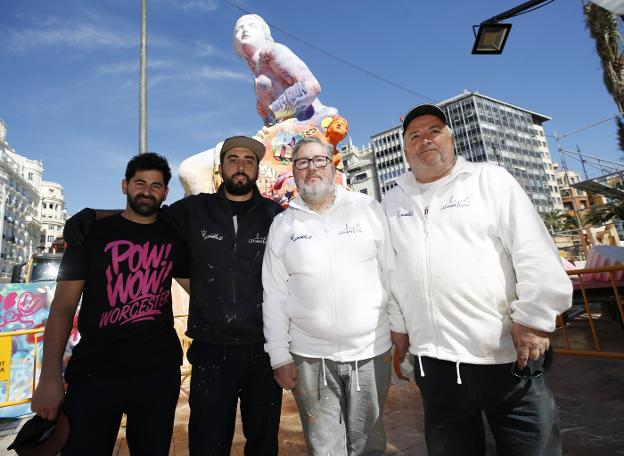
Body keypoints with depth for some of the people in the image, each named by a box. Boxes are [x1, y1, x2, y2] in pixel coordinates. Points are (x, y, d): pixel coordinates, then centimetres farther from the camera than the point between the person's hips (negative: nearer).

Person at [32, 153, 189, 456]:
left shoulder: (174, 238, 4)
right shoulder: (92, 232, -1)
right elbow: (63, 307, -3)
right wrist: (50, 376, -10)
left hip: (159, 371, 2)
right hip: (95, 371, -2)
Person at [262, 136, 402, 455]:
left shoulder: (367, 209, -1)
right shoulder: (282, 225, 2)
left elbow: (393, 273, 1)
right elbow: (274, 296, 2)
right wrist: (279, 356, 0)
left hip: (371, 351, 0)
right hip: (309, 357, 1)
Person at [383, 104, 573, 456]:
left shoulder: (490, 179, 2)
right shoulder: (393, 202, 11)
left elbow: (534, 251, -6)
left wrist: (534, 319, -12)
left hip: (507, 354, -2)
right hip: (434, 360, 3)